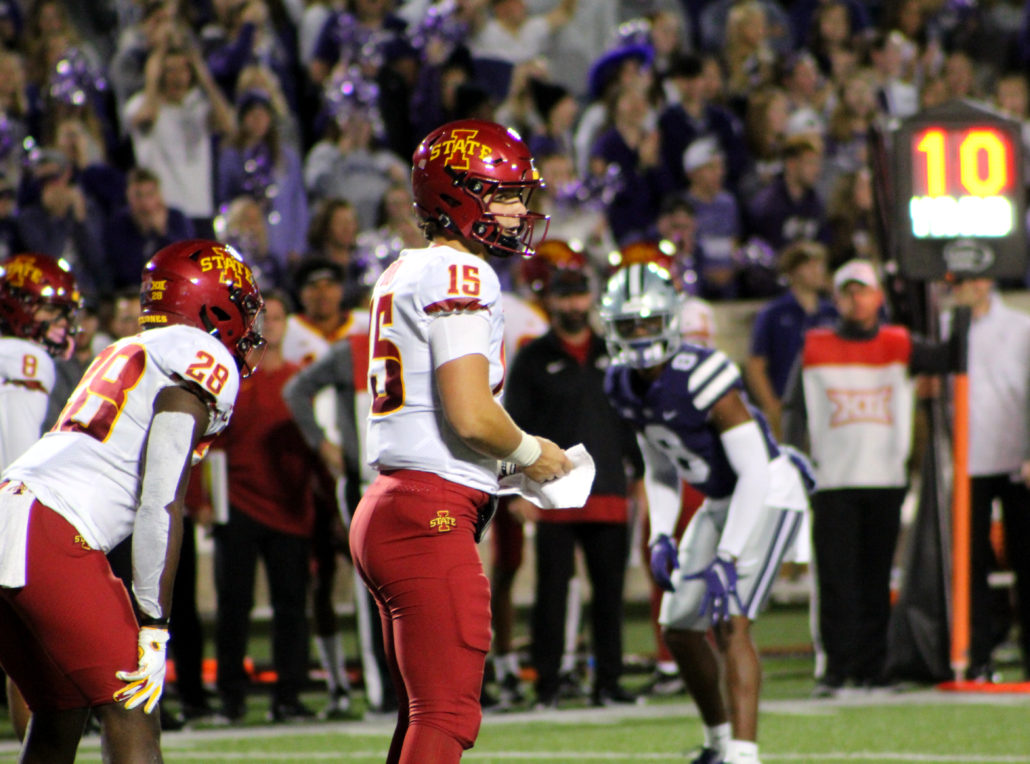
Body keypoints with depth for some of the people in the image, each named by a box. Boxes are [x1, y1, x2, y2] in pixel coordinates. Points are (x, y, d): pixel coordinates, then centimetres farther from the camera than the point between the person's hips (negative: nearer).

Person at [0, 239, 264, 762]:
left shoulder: (125, 353, 25)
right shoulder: (203, 360, -1)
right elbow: (162, 501, -10)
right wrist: (154, 629, -10)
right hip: (52, 536, -9)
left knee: (59, 716, 18)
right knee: (131, 718, -6)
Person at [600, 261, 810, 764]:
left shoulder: (702, 378, -28)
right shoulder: (624, 386, -3)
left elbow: (754, 472, -27)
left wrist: (727, 556, -31)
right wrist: (660, 536, 1)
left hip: (768, 497, -9)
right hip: (719, 502, 9)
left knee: (730, 622, -23)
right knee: (679, 628, 11)